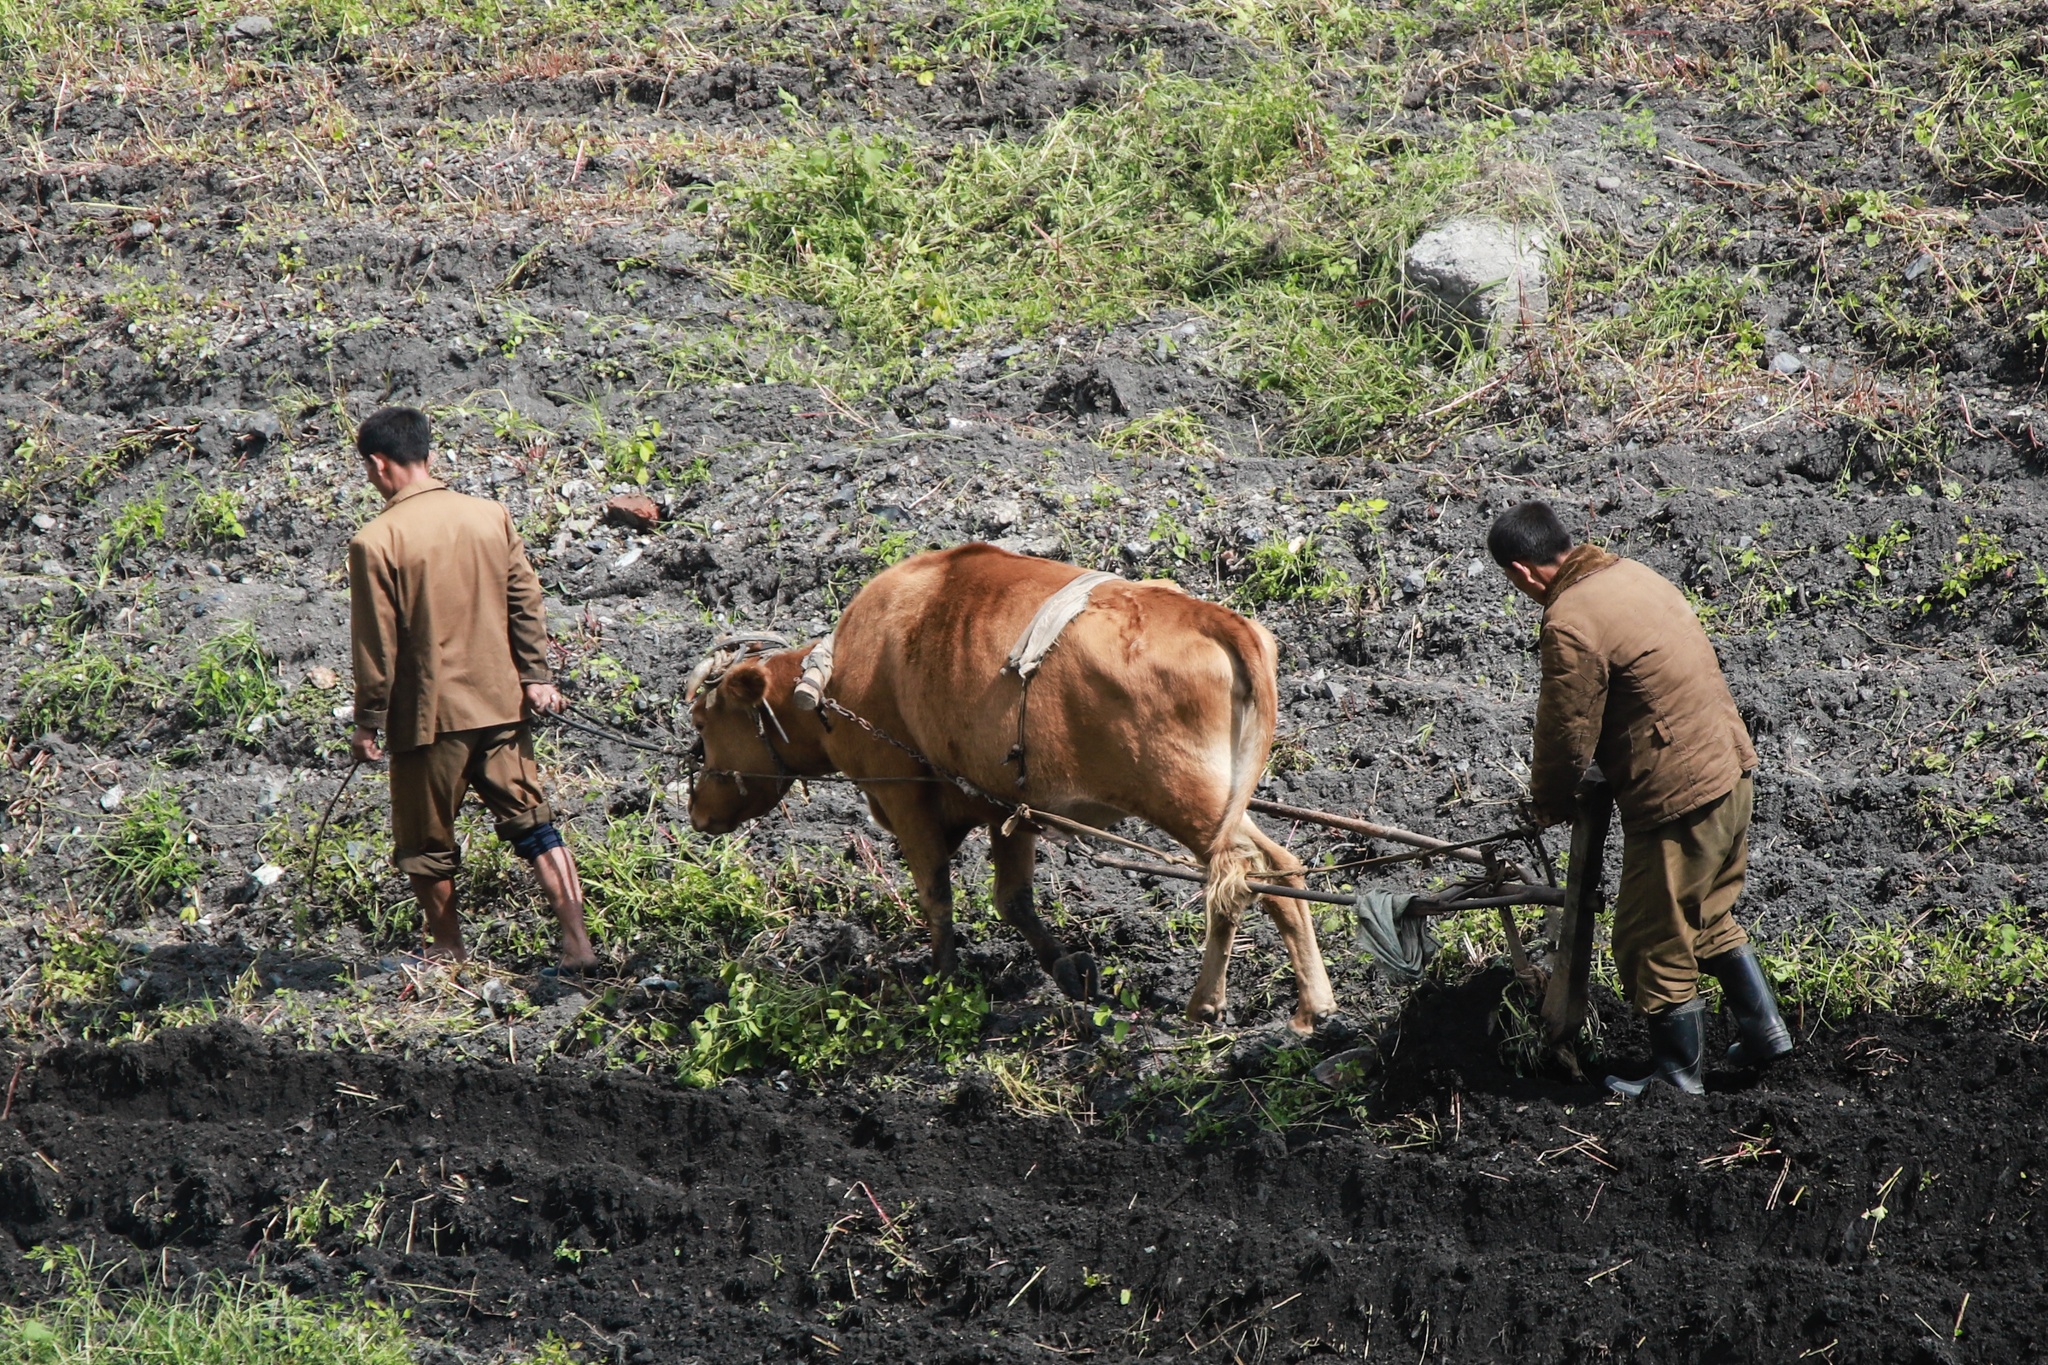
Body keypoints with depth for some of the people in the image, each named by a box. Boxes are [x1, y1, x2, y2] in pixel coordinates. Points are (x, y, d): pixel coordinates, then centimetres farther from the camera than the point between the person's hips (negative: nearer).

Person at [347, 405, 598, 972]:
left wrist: (368, 722, -3)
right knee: (533, 824, 9)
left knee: (427, 842, 13)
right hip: (501, 704, 5)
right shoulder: (491, 516, 0)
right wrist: (536, 676, 11)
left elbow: (377, 644, -11)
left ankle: (448, 948, 23)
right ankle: (577, 941, 2)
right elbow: (526, 602, 4)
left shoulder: (375, 542, -14)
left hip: (428, 714, -4)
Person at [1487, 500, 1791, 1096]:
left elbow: (1567, 734, -15)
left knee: (1653, 942, 7)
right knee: (1708, 917, 27)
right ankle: (1763, 1030, 33)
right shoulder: (1631, 573, 8)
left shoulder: (1570, 623, -21)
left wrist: (1548, 803, 6)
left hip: (1677, 798, -9)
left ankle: (1679, 1074, 18)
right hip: (1730, 769, 9)